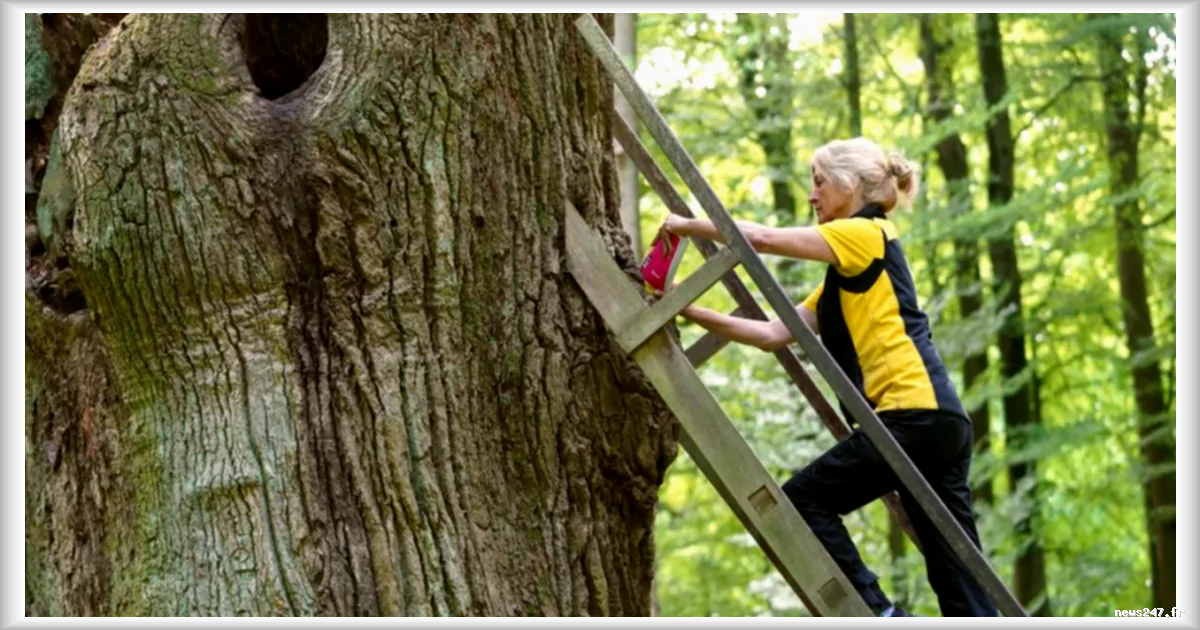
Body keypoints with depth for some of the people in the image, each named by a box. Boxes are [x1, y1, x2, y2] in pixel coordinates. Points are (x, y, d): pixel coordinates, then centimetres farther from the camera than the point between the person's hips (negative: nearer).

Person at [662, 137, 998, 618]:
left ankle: (876, 610, -5)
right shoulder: (843, 280, 26)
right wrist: (692, 312, 17)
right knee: (957, 577, 5)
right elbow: (774, 334, 21)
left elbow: (763, 239, -6)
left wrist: (688, 226, 7)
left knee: (803, 501, -1)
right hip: (936, 419, 10)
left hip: (915, 413, -10)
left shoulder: (868, 233, 0)